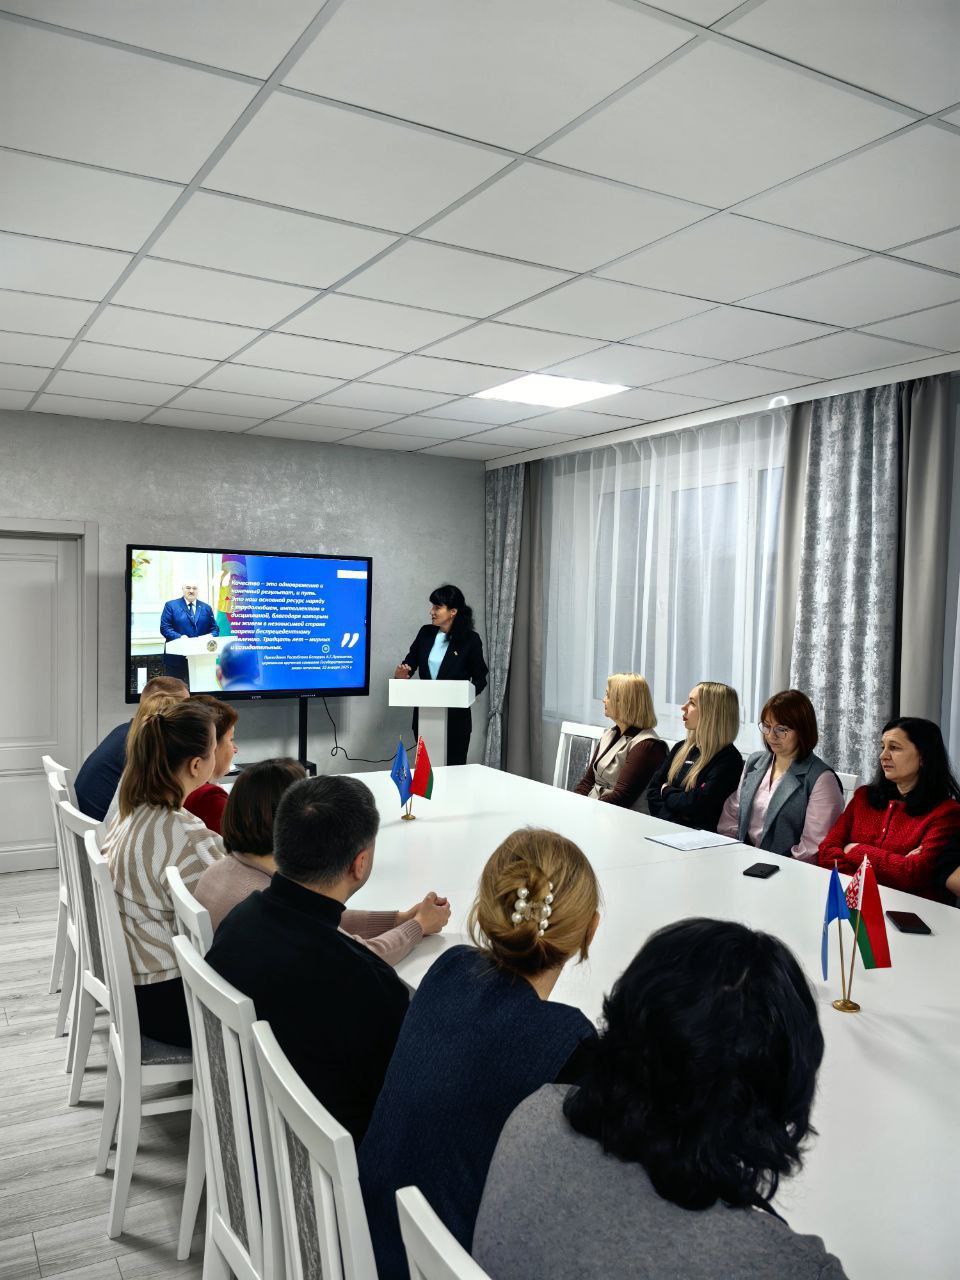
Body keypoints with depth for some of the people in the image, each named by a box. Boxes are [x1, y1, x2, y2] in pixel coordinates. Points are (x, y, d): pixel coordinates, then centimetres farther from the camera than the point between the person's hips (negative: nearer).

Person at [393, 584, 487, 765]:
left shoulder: (470, 639, -7)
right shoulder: (425, 633, 4)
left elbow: (480, 679, -2)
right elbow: (410, 662, 10)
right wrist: (400, 675, -12)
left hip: (455, 718, -4)